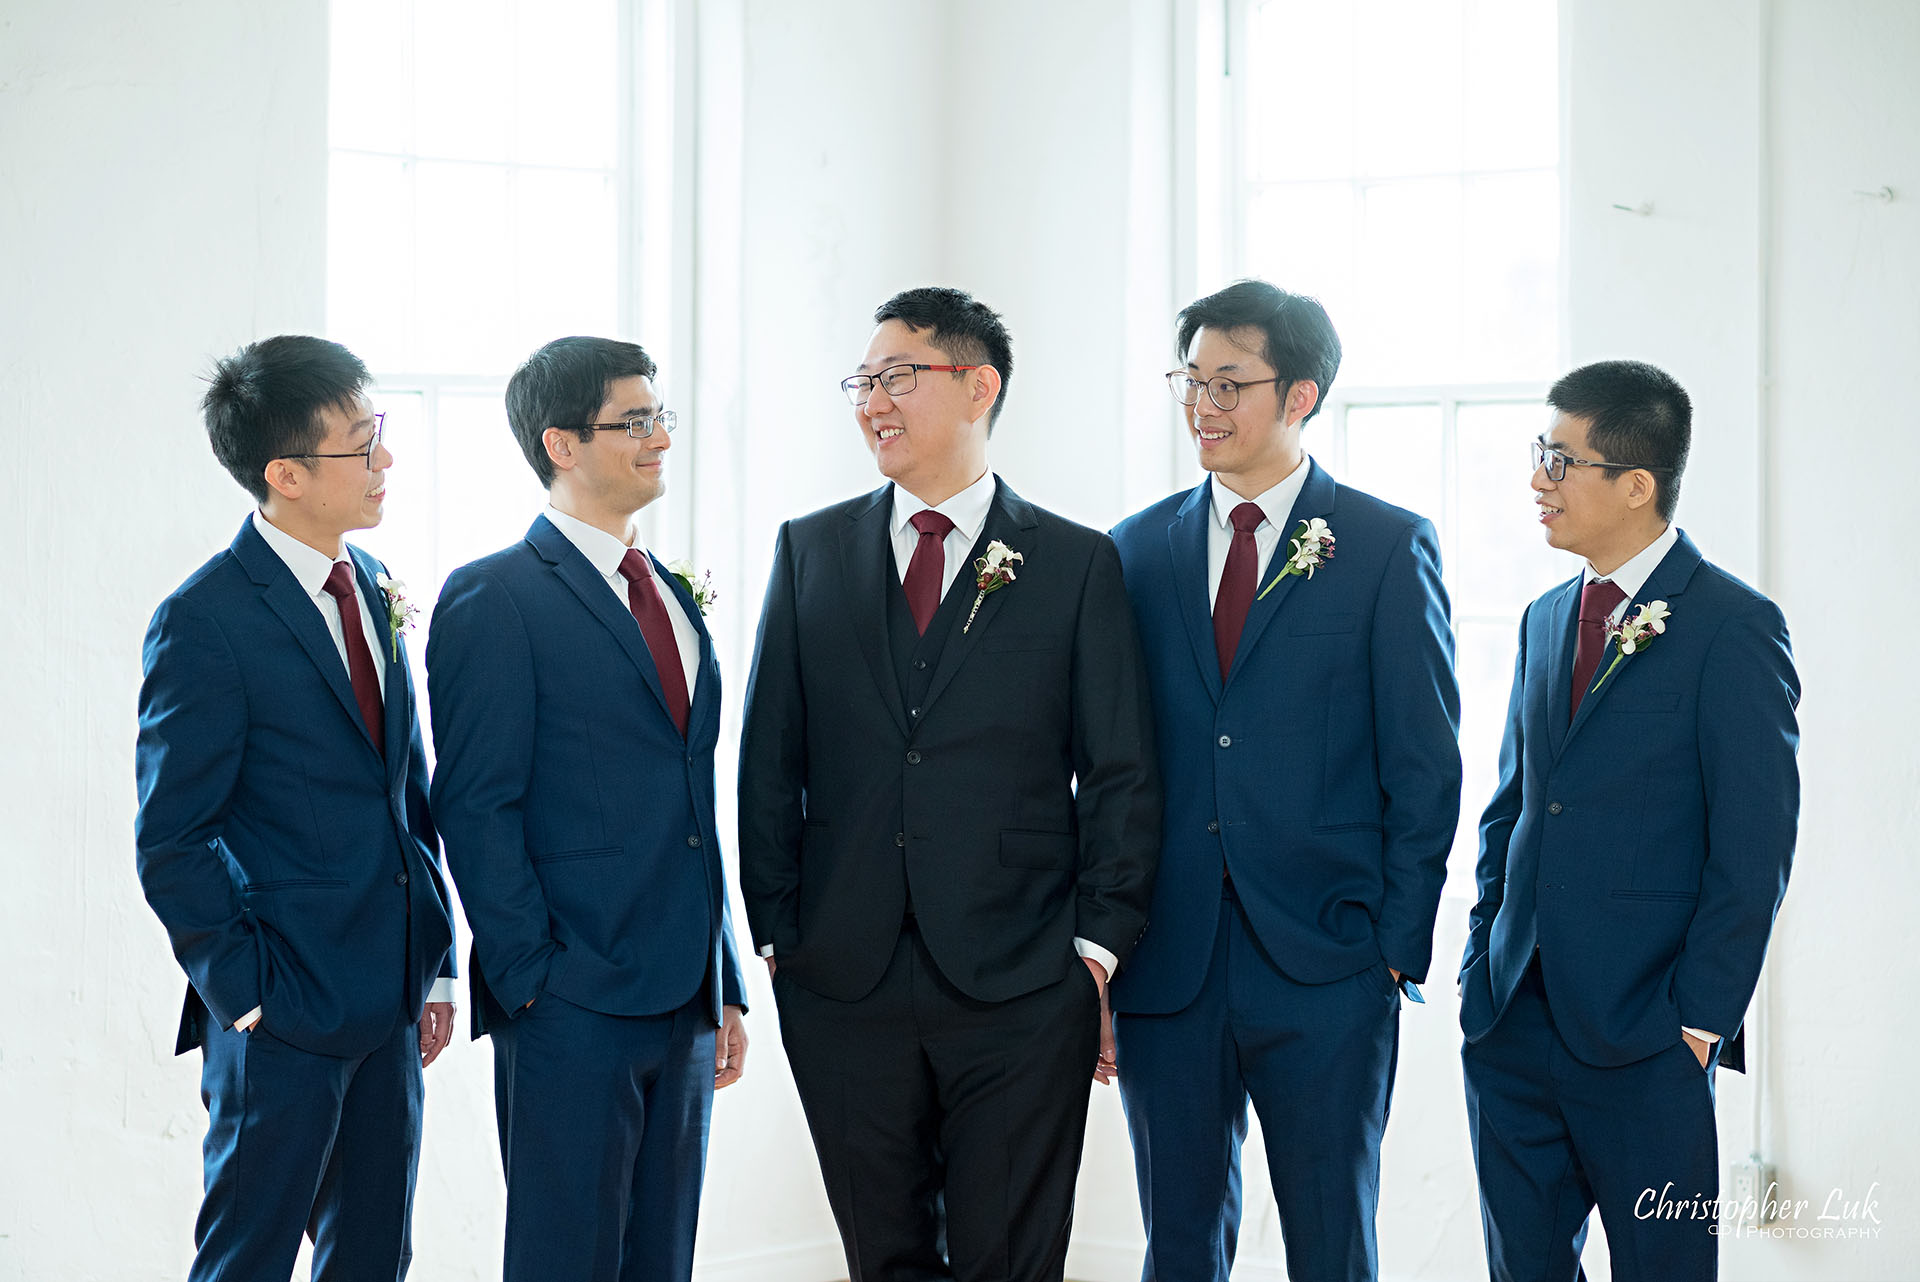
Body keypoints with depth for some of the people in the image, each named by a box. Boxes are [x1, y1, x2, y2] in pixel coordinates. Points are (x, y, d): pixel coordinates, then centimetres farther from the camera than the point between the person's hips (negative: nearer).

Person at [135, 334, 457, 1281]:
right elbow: (171, 841, -12)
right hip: (284, 1018, -7)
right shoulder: (204, 620, -13)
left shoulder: (371, 588, 10)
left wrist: (434, 963, 12)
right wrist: (245, 995, -13)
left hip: (391, 1005, 7)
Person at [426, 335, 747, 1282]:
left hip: (683, 1001, 7)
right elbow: (476, 808, -11)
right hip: (572, 1005, -7)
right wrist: (532, 983, -15)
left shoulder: (672, 598, 17)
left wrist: (724, 988, 16)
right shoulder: (494, 599, -7)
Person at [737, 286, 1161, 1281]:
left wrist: (1099, 948, -5)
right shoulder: (809, 552, 9)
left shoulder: (1076, 563, 2)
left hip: (1022, 986, -2)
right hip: (844, 984, 2)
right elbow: (769, 761, 9)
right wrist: (776, 935, 3)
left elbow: (1121, 776, 2)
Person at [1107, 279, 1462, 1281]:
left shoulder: (1389, 548, 0)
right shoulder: (1136, 550, 10)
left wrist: (1397, 945, -7)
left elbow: (1423, 766, -1)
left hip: (1323, 972, -3)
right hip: (1167, 971, 3)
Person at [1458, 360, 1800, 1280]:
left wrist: (1700, 1015, -13)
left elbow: (1754, 847, -11)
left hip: (1643, 1032, -6)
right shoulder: (1546, 619, 14)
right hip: (1513, 1018, 6)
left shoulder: (1734, 627, -9)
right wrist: (1484, 957, 10)